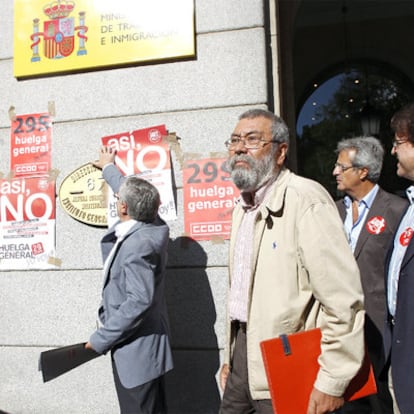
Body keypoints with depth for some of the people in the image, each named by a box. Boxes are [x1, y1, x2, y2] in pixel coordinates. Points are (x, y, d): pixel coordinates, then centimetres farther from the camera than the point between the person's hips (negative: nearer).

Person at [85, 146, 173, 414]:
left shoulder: (138, 244, -26)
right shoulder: (154, 228, 0)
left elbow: (139, 301, -29)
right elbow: (131, 191, 18)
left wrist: (100, 339, -19)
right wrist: (109, 168, 35)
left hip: (136, 350, -9)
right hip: (145, 346, 9)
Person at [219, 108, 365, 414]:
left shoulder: (305, 199, -17)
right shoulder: (244, 206, 10)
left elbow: (343, 299, -21)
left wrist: (332, 383, -18)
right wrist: (230, 356, 18)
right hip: (244, 353, 8)